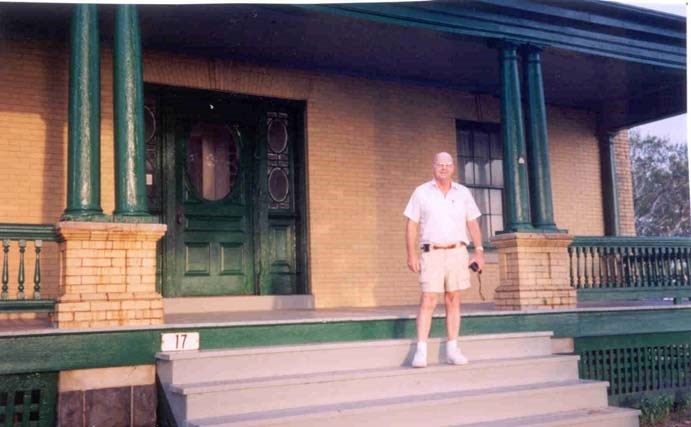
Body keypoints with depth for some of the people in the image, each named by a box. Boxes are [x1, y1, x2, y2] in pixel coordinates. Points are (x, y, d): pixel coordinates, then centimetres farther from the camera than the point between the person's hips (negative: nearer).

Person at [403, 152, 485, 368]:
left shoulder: (463, 193, 9)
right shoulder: (421, 192, 3)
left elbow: (473, 224, 10)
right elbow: (411, 225, 0)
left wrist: (480, 251, 1)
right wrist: (411, 254, -8)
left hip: (457, 253, 2)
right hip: (432, 253, -2)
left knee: (453, 301, 3)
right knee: (428, 301, -9)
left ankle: (452, 350, 8)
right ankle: (421, 352, -9)